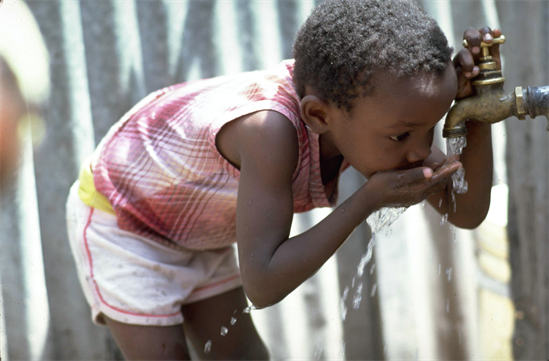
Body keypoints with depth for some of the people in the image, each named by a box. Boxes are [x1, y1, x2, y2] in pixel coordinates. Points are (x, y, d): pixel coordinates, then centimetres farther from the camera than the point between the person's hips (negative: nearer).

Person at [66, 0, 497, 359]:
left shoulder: (367, 108, -23)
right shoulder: (271, 129, -45)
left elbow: (467, 212, -17)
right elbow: (263, 287, -44)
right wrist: (369, 198, -46)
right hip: (118, 216, -7)